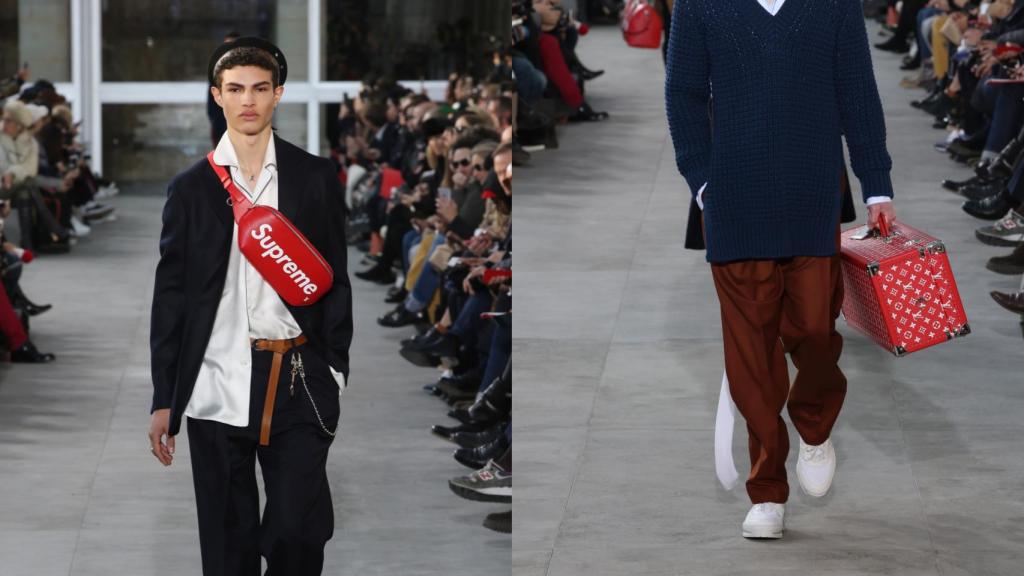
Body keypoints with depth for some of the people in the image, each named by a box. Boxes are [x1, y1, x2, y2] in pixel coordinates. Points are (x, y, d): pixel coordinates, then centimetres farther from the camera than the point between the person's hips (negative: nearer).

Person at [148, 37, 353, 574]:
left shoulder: (316, 178, 6)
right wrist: (164, 400, 4)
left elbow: (336, 281, 7)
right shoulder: (190, 187, 6)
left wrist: (335, 374, 0)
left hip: (297, 385, -1)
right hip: (216, 387, 1)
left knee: (299, 531, -6)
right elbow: (170, 294, 7)